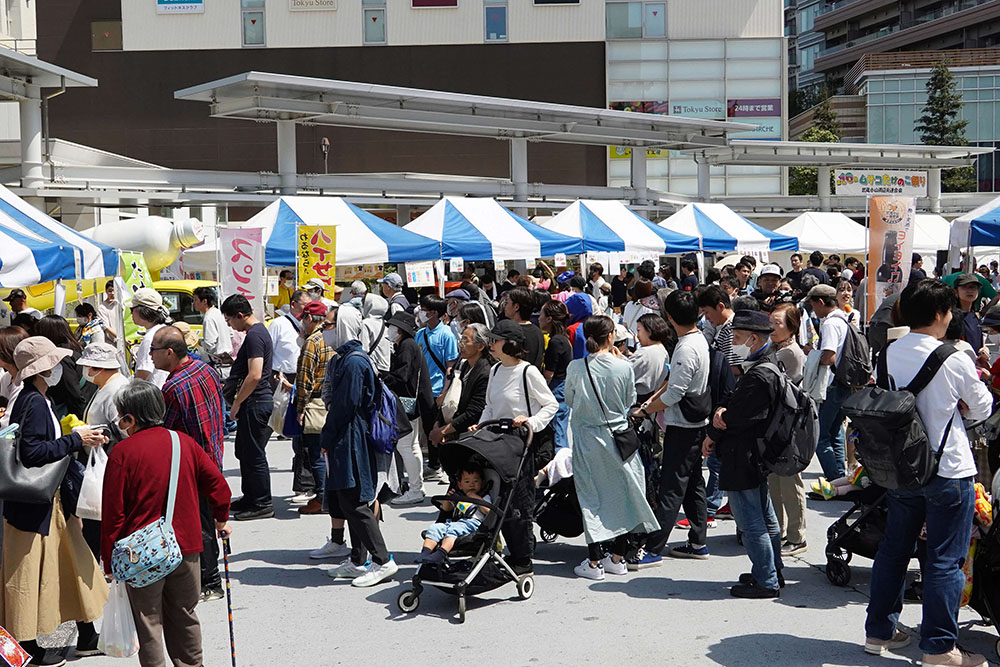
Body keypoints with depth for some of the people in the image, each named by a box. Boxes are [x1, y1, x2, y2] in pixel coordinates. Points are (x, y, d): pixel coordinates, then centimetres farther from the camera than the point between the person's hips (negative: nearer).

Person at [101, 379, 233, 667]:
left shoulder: (122, 452, -11)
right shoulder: (184, 442, 1)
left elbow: (113, 512, -9)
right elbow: (218, 485, 5)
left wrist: (110, 561, -1)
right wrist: (220, 520, 23)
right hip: (186, 545, 4)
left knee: (148, 621, 6)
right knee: (184, 616, 18)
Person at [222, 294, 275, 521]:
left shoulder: (254, 336, -19)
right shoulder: (259, 331, 14)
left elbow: (255, 376, -26)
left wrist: (237, 402, -18)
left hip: (255, 402, -11)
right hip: (256, 402, 11)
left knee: (254, 455, -3)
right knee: (244, 451, 18)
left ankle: (262, 505, 4)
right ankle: (250, 498, 28)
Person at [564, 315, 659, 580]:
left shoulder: (576, 368, -10)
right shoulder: (623, 367, -10)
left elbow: (569, 401, 5)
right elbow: (630, 401, 5)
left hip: (586, 438, -1)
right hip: (617, 436, 1)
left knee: (591, 498, 5)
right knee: (621, 492, 13)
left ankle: (594, 562, 4)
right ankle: (618, 558, 19)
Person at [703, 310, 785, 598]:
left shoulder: (758, 376, -23)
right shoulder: (768, 365, 10)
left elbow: (736, 417, -21)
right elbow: (738, 403, 11)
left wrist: (712, 435, -4)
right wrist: (722, 411, -11)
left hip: (742, 459, -11)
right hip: (758, 454, 11)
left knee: (750, 523, -2)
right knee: (765, 518, 19)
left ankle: (766, 582, 5)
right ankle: (773, 572, 30)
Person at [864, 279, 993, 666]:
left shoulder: (890, 353, -1)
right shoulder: (955, 359, -17)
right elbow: (982, 410, -4)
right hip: (949, 471, -6)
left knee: (893, 550, 15)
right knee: (945, 561, 3)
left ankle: (879, 632, 25)